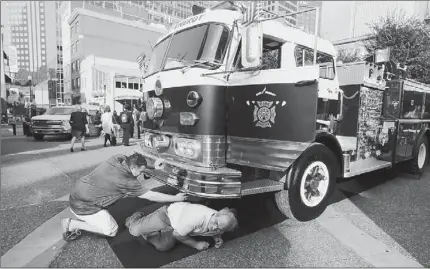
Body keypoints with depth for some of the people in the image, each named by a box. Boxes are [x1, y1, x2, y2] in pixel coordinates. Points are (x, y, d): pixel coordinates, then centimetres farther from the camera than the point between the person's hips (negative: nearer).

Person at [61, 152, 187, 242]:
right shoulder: (127, 181, -22)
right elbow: (151, 196, -17)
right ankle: (72, 224, 0)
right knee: (111, 230, -3)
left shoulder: (119, 158, -6)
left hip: (77, 192, 9)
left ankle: (82, 220, 17)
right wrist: (176, 198, -9)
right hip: (83, 205, -8)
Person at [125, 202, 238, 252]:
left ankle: (145, 233, 20)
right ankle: (136, 217, 27)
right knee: (135, 230, -11)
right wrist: (196, 244, -16)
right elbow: (177, 234, -24)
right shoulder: (197, 218, -42)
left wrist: (217, 238, -15)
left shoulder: (220, 222, -22)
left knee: (163, 246, -10)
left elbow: (215, 230, 6)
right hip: (169, 212, -5)